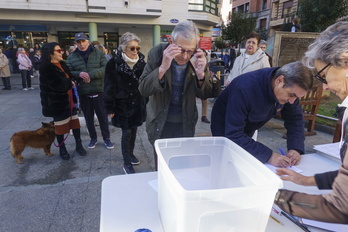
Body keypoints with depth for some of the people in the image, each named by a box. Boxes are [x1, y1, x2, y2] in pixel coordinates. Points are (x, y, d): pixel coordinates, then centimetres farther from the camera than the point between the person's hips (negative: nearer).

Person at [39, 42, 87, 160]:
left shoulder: (62, 64, 8)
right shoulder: (46, 67, -17)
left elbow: (70, 77, 11)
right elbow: (57, 84, -26)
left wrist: (79, 76, -7)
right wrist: (70, 83, -11)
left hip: (69, 99, 7)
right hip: (57, 102, -7)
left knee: (75, 122, 9)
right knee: (60, 125, 8)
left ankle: (79, 145, 23)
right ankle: (62, 149, 25)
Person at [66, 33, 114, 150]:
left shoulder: (98, 53, 1)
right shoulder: (72, 56, 5)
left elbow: (105, 68, -9)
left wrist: (91, 75, -20)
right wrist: (78, 74, -19)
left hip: (98, 90, -2)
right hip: (83, 92, 2)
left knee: (102, 116, 7)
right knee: (88, 117, 13)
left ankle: (106, 138, 21)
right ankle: (93, 138, 30)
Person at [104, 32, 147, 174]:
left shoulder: (141, 62, 0)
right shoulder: (114, 64, -11)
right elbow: (109, 87, -10)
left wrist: (146, 102, 4)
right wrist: (110, 108, -10)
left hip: (138, 103, 4)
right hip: (123, 104, -4)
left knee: (134, 130, 15)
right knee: (126, 132, 0)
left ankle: (130, 154, 37)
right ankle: (126, 163, 16)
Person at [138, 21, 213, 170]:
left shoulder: (199, 58, -11)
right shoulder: (156, 53, -15)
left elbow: (205, 95, -8)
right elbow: (143, 90, -19)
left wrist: (201, 74, -28)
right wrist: (162, 68, -34)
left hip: (185, 124, 1)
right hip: (160, 123, 0)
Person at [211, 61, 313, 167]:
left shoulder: (290, 88, -18)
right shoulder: (245, 88, -39)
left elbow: (295, 118, -8)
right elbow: (233, 134, -40)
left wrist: (296, 148, -24)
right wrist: (269, 156, -43)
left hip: (247, 133, 6)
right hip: (225, 133, -5)